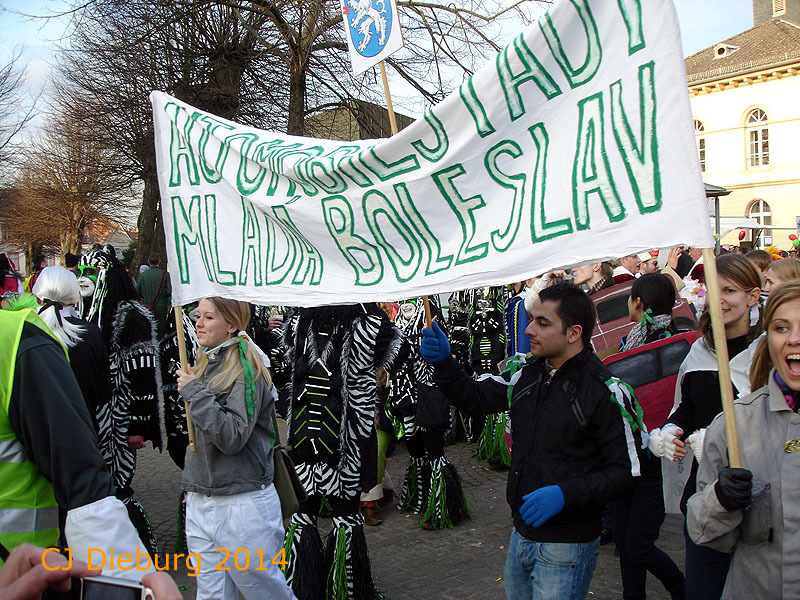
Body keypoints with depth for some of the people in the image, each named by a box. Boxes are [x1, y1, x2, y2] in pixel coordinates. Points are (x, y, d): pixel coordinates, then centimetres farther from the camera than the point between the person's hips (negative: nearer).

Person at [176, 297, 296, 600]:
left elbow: (233, 437, -25)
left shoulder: (246, 369, -14)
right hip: (199, 503, 8)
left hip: (242, 505, -8)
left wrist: (195, 393, -23)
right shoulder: (205, 363, 10)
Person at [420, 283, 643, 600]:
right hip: (521, 534, 7)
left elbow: (627, 472, -15)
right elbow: (474, 398, 10)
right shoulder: (525, 373, 2)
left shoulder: (605, 392, -17)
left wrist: (565, 494, -26)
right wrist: (443, 362, -7)